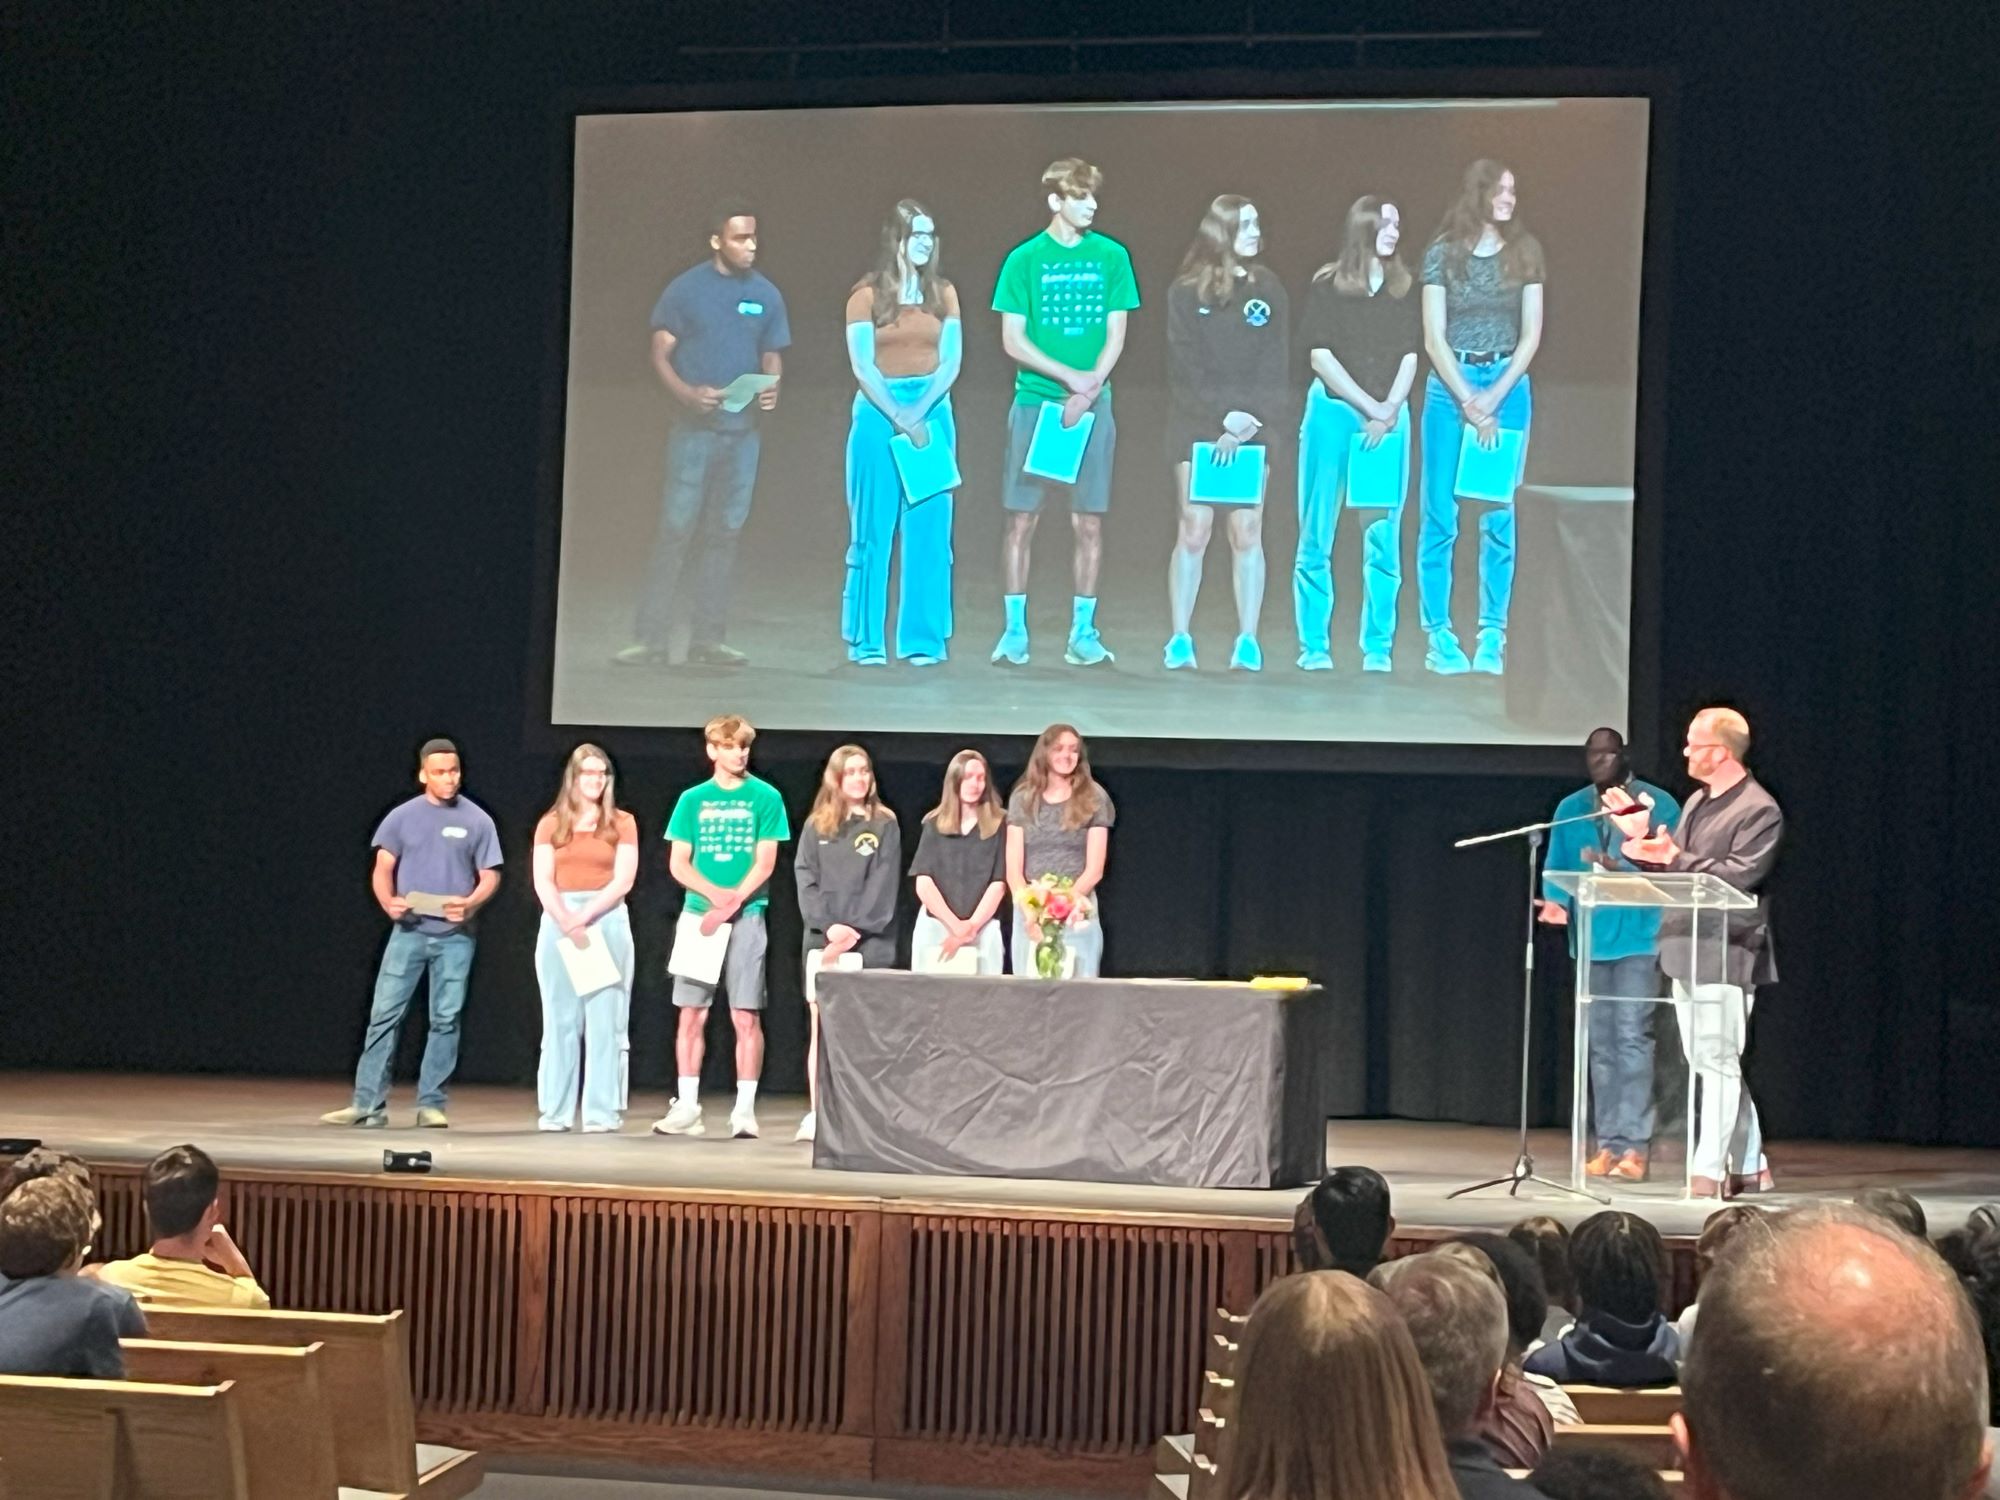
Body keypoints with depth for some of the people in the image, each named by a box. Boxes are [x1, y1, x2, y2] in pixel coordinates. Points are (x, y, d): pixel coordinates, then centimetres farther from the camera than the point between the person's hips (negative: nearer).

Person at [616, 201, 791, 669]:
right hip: (694, 428, -3)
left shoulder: (766, 295, 7)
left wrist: (772, 387, -9)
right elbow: (660, 353, -1)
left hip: (743, 430, 3)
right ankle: (652, 638, -3)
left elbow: (772, 357, 14)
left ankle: (708, 638, 12)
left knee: (724, 534, 6)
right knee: (675, 530, -6)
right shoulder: (687, 288, -1)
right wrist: (687, 393, -19)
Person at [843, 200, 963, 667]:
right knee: (873, 532, -1)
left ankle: (923, 640, 3)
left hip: (933, 413, 3)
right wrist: (899, 417, -13)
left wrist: (920, 412, -11)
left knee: (929, 532, 0)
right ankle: (866, 641, 4)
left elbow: (951, 360, 3)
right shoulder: (867, 294, 0)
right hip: (879, 413, -2)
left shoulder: (943, 294, 9)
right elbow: (862, 365, -5)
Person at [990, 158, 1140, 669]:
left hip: (1093, 405, 1)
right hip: (1034, 401, -1)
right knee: (1021, 521, -1)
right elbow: (1012, 341, -3)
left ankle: (1083, 632, 9)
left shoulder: (1111, 256, 4)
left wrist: (1089, 389, -12)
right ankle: (1015, 631, 6)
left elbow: (1115, 335, 3)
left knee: (1089, 524, 2)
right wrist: (1071, 376, -13)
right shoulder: (1025, 259, 0)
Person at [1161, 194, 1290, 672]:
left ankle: (1247, 641, 2)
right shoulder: (1186, 291, 0)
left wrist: (1251, 418, -12)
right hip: (1197, 427, -2)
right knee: (1194, 529, -5)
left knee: (1246, 531, -1)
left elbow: (1274, 368, 2)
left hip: (1253, 430, 2)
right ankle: (1180, 639, 0)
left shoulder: (1269, 290, 7)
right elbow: (1186, 367, -5)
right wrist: (1224, 416, -15)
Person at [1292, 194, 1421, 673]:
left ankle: (1378, 648, 4)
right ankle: (1314, 646, 4)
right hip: (1333, 410, -2)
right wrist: (1369, 407, -8)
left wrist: (1389, 412, -8)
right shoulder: (1328, 285, 2)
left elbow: (1409, 358, 7)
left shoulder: (1404, 289, 11)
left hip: (1390, 418, 2)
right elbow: (1320, 355, -3)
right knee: (1317, 536, -1)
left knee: (1384, 538, -1)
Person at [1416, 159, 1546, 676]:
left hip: (1508, 384, 2)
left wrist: (1495, 397, -8)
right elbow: (1433, 339, -3)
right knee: (1440, 516, -3)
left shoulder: (1525, 252, 6)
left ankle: (1492, 637, 5)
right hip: (1450, 383, -2)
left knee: (1501, 517, 0)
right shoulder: (1442, 254, 0)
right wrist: (1470, 404, -10)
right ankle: (1438, 635, 1)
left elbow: (1531, 334, 3)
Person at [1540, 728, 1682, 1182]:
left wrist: (1624, 870, -20)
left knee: (1632, 1036, -12)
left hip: (1639, 936, -5)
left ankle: (1634, 1145, -11)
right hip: (1591, 937, 5)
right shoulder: (1570, 809, 12)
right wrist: (1556, 902, -11)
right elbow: (1556, 869, 9)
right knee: (1600, 1043, 8)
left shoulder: (1658, 804, -2)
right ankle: (1608, 1143, 13)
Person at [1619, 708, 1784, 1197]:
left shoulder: (1759, 810, -10)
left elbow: (1738, 876, -20)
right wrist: (1643, 840, 6)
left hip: (1724, 954, -9)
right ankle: (1751, 1166, 21)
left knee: (1718, 1063, -6)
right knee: (1708, 1062, 13)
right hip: (1685, 951, 9)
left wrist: (1674, 857, -24)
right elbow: (1673, 867, 20)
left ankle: (1708, 1172, -4)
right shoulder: (1697, 802, 17)